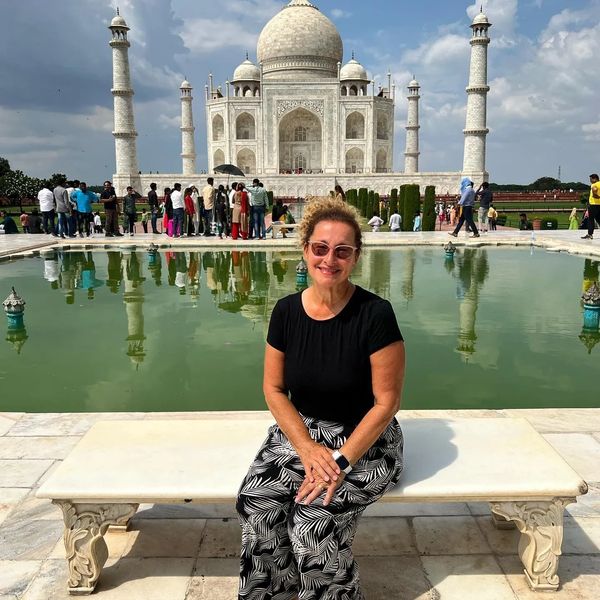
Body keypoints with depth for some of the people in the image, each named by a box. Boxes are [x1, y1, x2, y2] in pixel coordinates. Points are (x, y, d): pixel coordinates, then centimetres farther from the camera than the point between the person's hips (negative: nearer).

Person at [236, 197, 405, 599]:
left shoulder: (375, 314, -18)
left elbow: (387, 401, -14)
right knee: (256, 504, -20)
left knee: (315, 520, -24)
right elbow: (274, 389, 0)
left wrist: (341, 460, -19)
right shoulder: (286, 311, -5)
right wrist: (309, 450, -12)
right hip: (300, 431, 4)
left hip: (364, 441, -3)